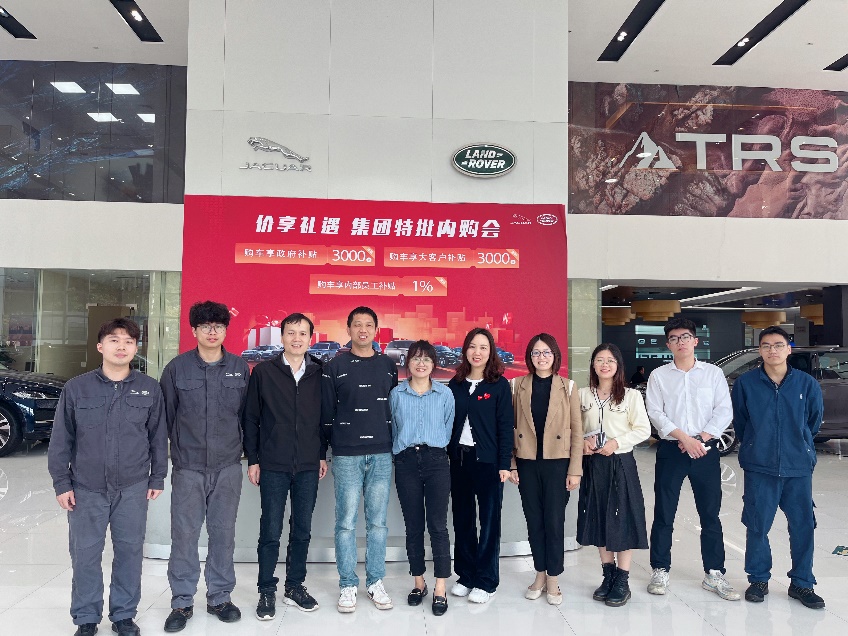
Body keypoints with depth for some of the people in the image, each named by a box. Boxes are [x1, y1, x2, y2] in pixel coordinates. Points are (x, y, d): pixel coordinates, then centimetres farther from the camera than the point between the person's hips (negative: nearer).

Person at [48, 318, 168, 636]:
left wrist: (157, 478, 5)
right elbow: (61, 439, 1)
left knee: (129, 551, 10)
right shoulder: (76, 388, -3)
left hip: (133, 489, 1)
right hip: (87, 489, 0)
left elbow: (158, 437, 5)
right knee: (85, 554, 8)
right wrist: (61, 483, 0)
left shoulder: (150, 389, -1)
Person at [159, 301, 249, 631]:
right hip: (187, 467, -1)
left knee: (223, 533, 10)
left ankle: (220, 597, 25)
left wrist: (246, 452, 8)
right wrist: (180, 446, 7)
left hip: (228, 467, 1)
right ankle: (182, 602, 21)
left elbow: (246, 414, 9)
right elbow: (165, 415, 5)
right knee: (184, 535, 5)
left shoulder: (240, 368, 3)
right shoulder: (177, 367, -1)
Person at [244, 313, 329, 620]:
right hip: (273, 466, -2)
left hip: (308, 467, 2)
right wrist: (252, 459, -1)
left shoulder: (319, 373, 2)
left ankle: (295, 586, 27)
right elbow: (251, 419, 1)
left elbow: (324, 417, 7)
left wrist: (322, 455, 5)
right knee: (271, 531, 5)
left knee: (302, 530, 11)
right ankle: (267, 591, 21)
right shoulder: (263, 372, -2)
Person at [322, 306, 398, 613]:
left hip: (381, 455, 2)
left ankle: (375, 581, 20)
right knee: (346, 522, 2)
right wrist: (333, 446, 3)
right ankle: (347, 585, 16)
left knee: (377, 521, 8)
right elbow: (326, 412, 3)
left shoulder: (388, 365, 8)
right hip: (347, 456, -2)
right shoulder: (335, 367, 1)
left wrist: (392, 443, 8)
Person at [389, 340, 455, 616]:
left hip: (436, 460, -1)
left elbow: (449, 427, 12)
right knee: (413, 525, 8)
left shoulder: (445, 394, 5)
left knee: (437, 525, -4)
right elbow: (391, 428, 13)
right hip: (406, 462, 1)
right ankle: (418, 583, 23)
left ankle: (440, 589, 5)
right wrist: (402, 447, 9)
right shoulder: (396, 394, 6)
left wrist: (436, 446, 10)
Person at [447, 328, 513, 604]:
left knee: (489, 519, 4)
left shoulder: (500, 384, -3)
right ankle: (465, 576, 24)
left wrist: (504, 463, -11)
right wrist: (446, 457, 4)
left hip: (487, 460, -4)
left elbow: (505, 425, -6)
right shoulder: (455, 384, 8)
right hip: (458, 458, 4)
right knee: (462, 518, 11)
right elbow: (448, 423, 9)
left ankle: (487, 581, 15)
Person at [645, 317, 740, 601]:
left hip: (705, 450, 1)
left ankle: (714, 574, 19)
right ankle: (660, 571, 16)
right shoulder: (659, 375, 4)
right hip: (671, 450, 0)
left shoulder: (713, 373, 5)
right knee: (663, 514, 4)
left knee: (710, 514, 7)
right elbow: (655, 413, -5)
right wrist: (684, 438, -15)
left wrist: (701, 438, -13)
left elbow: (724, 411, -2)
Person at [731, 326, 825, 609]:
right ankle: (758, 579, 24)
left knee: (803, 525, 7)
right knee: (757, 525, 6)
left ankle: (801, 583, 25)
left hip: (798, 467, 1)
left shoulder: (807, 383, -2)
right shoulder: (745, 383, -4)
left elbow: (814, 421, 13)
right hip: (759, 468, -1)